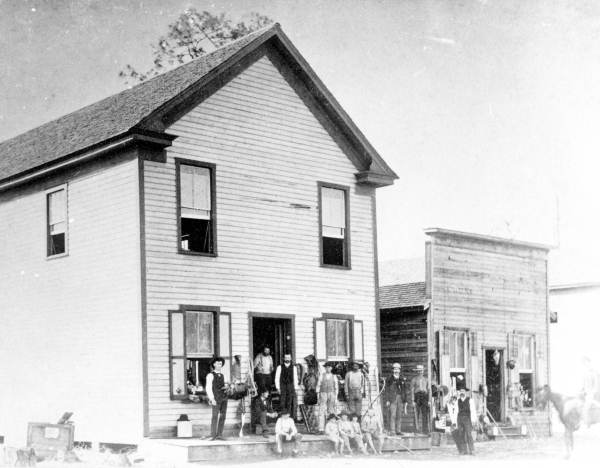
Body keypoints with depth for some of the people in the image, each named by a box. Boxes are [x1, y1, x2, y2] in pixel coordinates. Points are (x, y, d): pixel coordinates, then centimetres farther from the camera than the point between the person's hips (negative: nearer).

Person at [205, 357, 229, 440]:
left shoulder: (222, 376, 20)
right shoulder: (210, 375, -1)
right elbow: (208, 388, -7)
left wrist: (226, 386, 5)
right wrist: (212, 399, -15)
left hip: (224, 397, 7)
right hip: (216, 398, -7)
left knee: (223, 416, 3)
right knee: (215, 416, -8)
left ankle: (219, 435, 7)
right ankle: (213, 436, -6)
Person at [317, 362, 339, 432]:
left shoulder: (334, 377, 7)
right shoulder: (321, 376, 4)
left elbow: (336, 388, 8)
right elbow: (318, 386, 4)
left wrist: (336, 398, 2)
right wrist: (318, 397, -3)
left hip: (331, 395, 1)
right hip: (323, 395, -1)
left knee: (331, 413, 1)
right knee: (321, 412, -9)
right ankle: (321, 428, -12)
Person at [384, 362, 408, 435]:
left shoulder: (403, 379, 7)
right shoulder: (389, 379, 2)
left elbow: (406, 391, 9)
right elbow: (387, 390, 2)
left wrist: (406, 401, 6)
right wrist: (387, 400, -4)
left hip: (401, 399, 2)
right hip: (392, 399, -2)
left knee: (399, 415, 3)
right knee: (392, 415, -7)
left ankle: (398, 431, 8)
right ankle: (392, 431, -6)